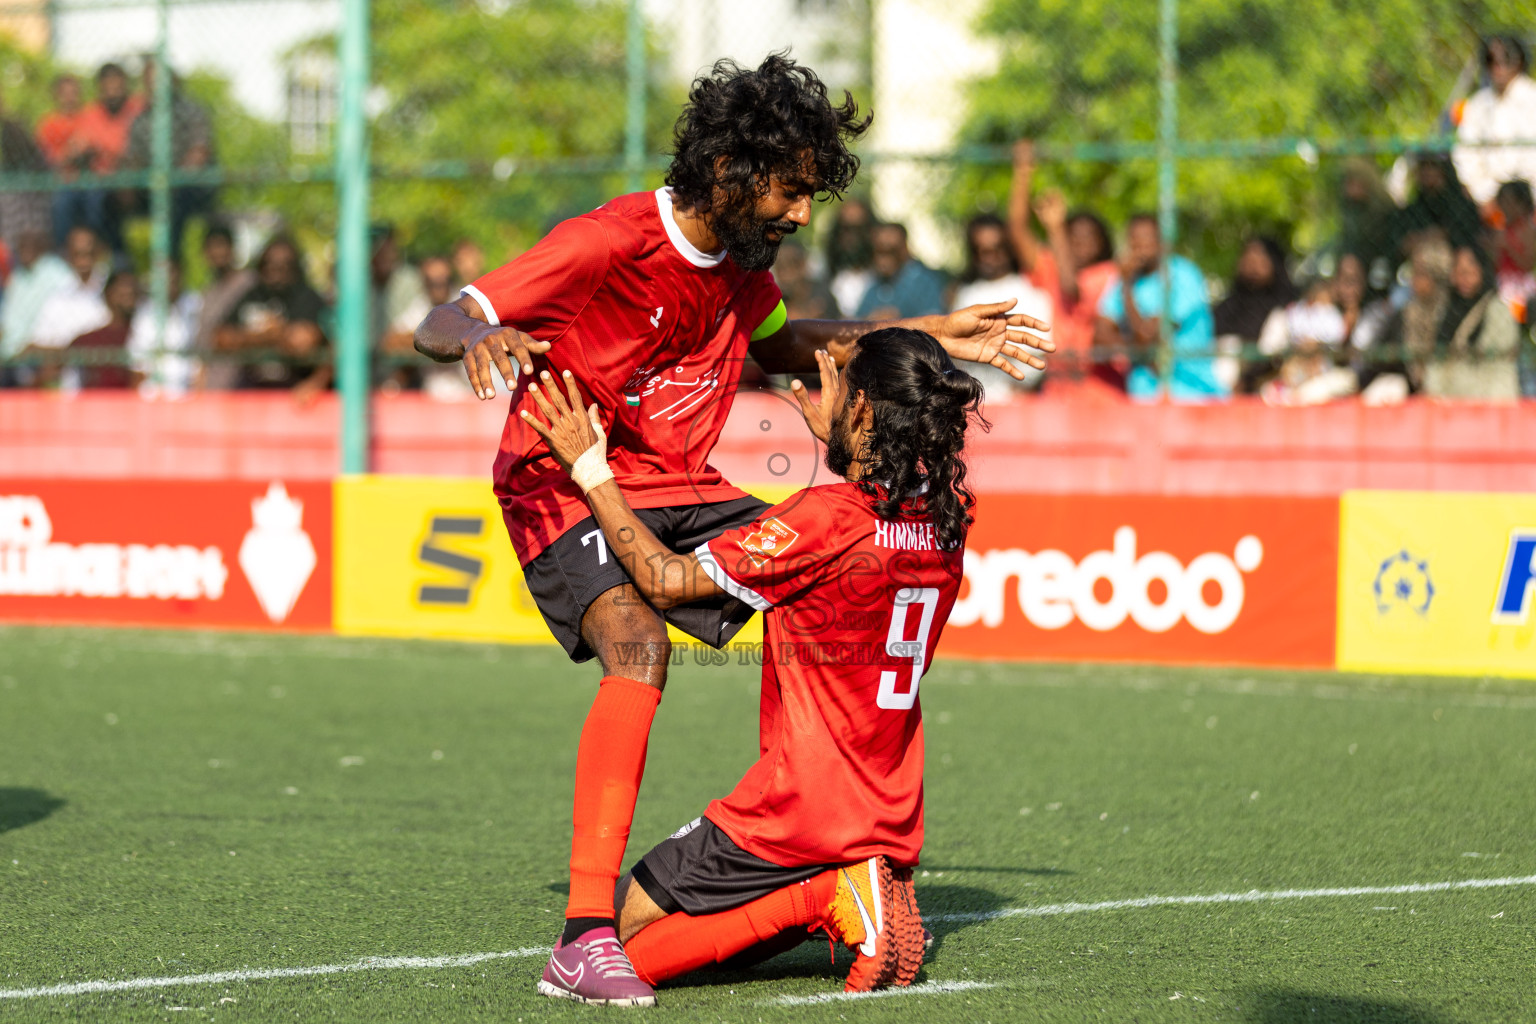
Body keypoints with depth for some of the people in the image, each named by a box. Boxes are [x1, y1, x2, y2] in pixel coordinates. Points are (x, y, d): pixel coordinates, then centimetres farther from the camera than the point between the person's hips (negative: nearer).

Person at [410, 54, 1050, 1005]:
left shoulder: (741, 257, 2)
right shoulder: (603, 246, -21)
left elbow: (777, 342, 25)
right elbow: (434, 326, -21)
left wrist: (930, 337, 19)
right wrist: (481, 333, -46)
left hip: (680, 486, 8)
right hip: (564, 487, -8)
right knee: (638, 643, -33)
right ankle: (588, 931, -36)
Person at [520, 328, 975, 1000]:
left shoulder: (827, 518, -20)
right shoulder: (947, 516, 0)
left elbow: (664, 580, -11)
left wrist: (590, 470, -2)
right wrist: (833, 439, 36)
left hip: (798, 813, -8)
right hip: (892, 820, 8)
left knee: (617, 944, 5)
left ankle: (813, 898, -11)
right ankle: (860, 889, 2)